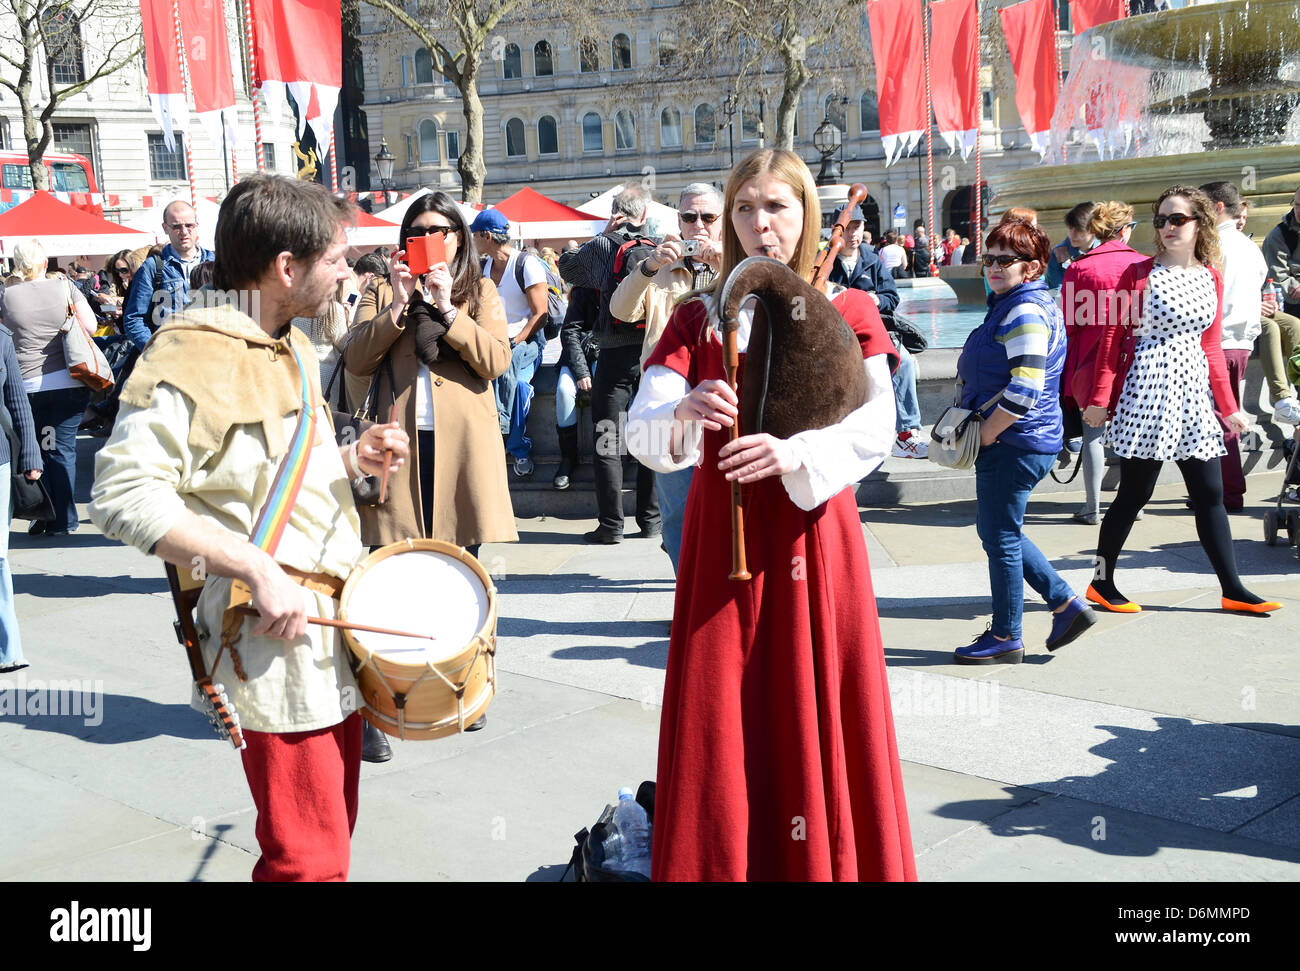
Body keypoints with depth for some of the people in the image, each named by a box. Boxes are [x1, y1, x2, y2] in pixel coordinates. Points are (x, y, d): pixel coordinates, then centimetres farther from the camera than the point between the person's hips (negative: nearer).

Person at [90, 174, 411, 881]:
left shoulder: (294, 351, 15)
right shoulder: (192, 358, -16)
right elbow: (123, 494, -24)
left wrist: (350, 459, 7)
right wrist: (258, 570, -28)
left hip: (335, 626, 10)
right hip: (276, 642, -9)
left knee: (333, 832, 19)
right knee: (311, 861, -5)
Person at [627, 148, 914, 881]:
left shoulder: (848, 312, 4)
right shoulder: (697, 320, 8)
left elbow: (875, 431, -8)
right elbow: (640, 431, -4)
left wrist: (795, 453, -25)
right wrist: (682, 414, -26)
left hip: (814, 535, -1)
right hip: (722, 537, 1)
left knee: (816, 719, 2)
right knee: (720, 730, 2)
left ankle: (828, 860, 19)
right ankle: (720, 863, 17)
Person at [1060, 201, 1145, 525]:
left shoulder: (1079, 268, -6)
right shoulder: (1143, 265, -2)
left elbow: (1068, 323, -3)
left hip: (1092, 361, -2)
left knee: (1093, 433, 4)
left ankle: (1093, 507, 6)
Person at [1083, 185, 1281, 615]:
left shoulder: (1211, 279, 11)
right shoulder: (1140, 273, -3)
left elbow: (1211, 348, 16)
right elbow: (1113, 337, -5)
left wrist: (1229, 406, 14)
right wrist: (1100, 398, -11)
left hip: (1192, 393, 5)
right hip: (1147, 390, -5)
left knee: (1210, 494, 7)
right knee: (1134, 494, 0)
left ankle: (1232, 588, 14)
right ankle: (1102, 583, 13)